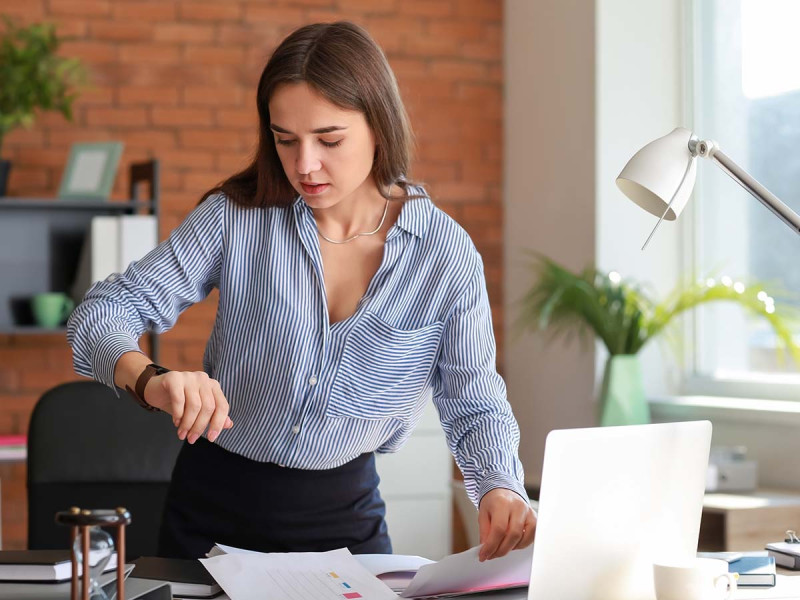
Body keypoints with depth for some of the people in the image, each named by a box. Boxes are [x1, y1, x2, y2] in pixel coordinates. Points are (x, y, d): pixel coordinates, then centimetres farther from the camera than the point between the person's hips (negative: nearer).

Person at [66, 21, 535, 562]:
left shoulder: (447, 254, -9)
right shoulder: (237, 218, -10)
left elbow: (475, 406, -5)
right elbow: (104, 312, -10)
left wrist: (499, 489, -26)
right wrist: (151, 381, -32)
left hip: (343, 514, 0)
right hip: (214, 503, 0)